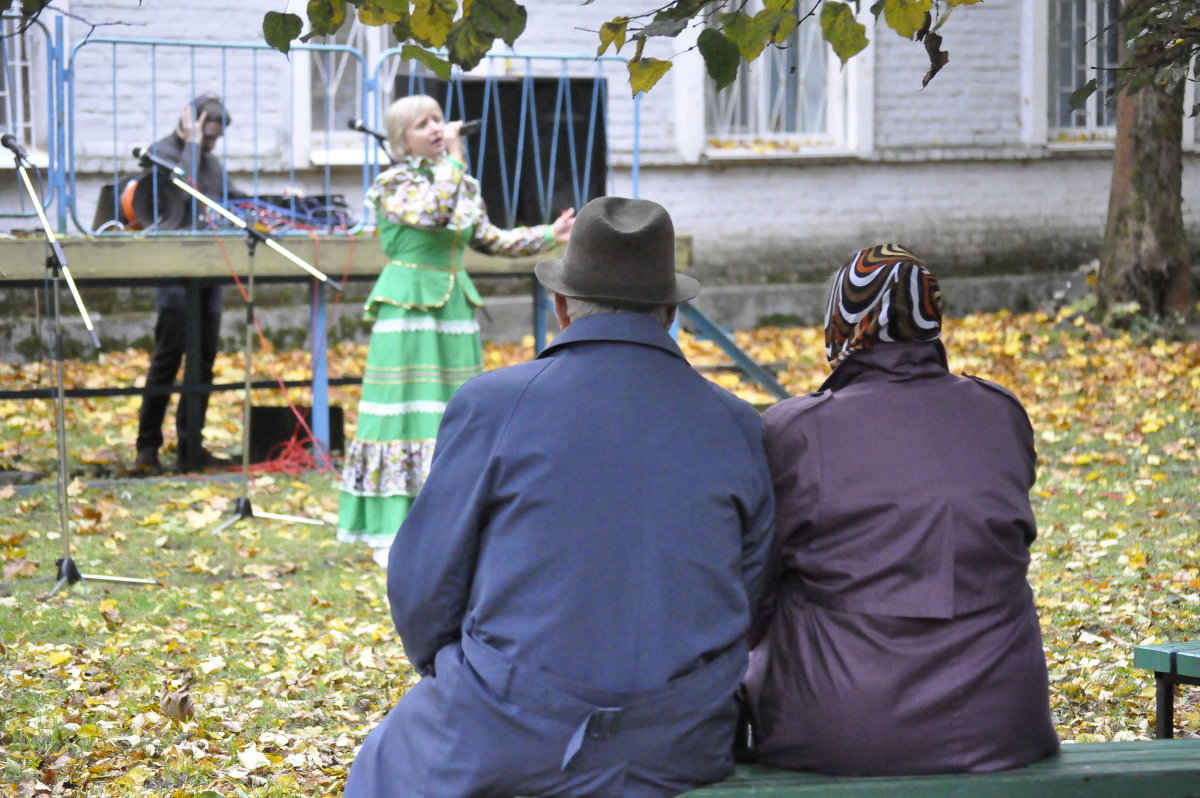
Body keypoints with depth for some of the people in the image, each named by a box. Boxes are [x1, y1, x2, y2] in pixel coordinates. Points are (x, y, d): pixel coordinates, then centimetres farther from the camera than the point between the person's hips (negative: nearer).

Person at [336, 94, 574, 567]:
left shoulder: (461, 183, 14)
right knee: (406, 416, -8)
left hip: (454, 306, 7)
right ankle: (393, 536, -4)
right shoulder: (394, 184, -7)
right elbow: (434, 213, -25)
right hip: (408, 309, -7)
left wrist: (548, 236, 14)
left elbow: (488, 239, 19)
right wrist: (454, 158, -18)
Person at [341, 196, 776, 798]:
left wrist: (447, 671, 16)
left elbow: (423, 584, -4)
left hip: (504, 748, -3)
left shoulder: (490, 406, -8)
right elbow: (751, 598, 5)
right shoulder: (738, 428, 0)